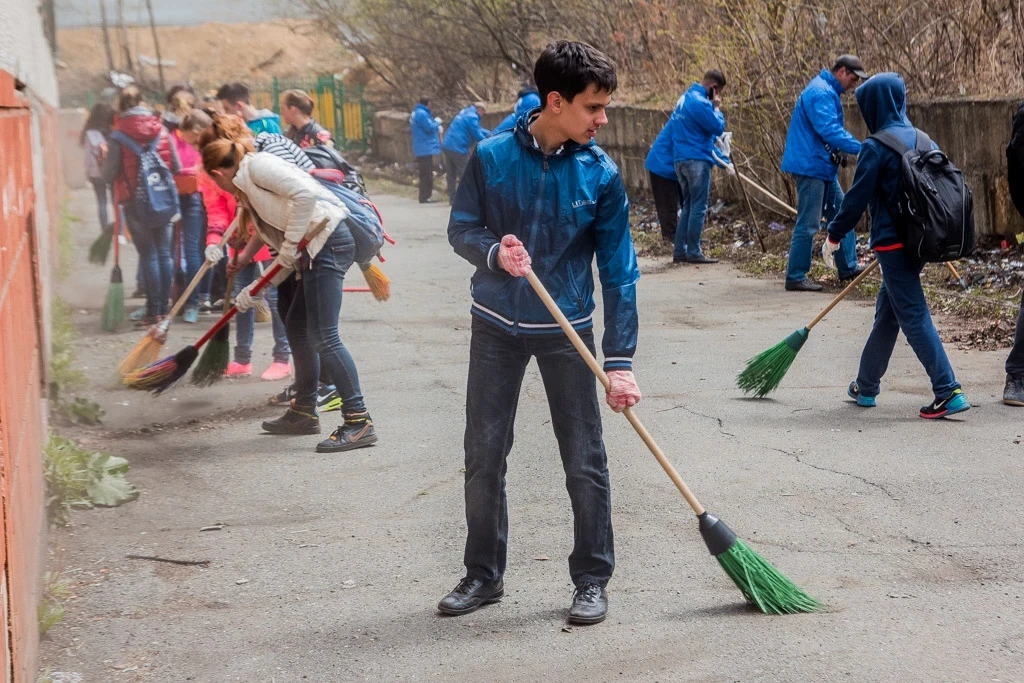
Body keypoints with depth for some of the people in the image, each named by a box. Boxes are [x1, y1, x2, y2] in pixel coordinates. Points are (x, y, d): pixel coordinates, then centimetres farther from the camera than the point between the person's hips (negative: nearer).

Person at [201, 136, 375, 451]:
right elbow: (285, 256, 20)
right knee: (296, 329, 19)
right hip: (313, 249, 11)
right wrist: (253, 291, 15)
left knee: (322, 336, -12)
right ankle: (304, 412, 31)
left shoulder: (257, 165, -3)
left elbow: (304, 193, -18)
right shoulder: (248, 193, 24)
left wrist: (291, 243, -13)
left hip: (328, 239, -11)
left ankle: (359, 422, -11)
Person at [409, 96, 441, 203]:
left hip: (421, 149, 10)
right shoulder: (422, 114, -16)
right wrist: (437, 122, -1)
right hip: (426, 149, -10)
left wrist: (436, 126, 13)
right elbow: (430, 127, -19)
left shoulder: (415, 113, 17)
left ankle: (425, 197, 17)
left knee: (425, 174, 14)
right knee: (427, 174, -8)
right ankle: (424, 197, -8)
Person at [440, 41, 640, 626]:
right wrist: (494, 252, -25)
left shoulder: (602, 175, -10)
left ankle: (593, 581, 17)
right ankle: (484, 576, 24)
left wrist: (621, 362, -14)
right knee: (484, 457, 8)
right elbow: (461, 229, -1)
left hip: (567, 329, -1)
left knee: (586, 462, 2)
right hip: (497, 324, 1)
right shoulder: (493, 156, -11)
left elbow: (619, 272, -9)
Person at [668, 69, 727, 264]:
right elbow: (718, 127, -13)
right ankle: (693, 252, -3)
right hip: (697, 160, -9)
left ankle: (680, 251, 11)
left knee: (688, 207, 13)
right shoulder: (700, 102, -15)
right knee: (698, 208, -4)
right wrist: (717, 107, -1)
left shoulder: (685, 98, 16)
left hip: (680, 159, 9)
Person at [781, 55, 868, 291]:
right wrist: (862, 149, -31)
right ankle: (795, 278, -3)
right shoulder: (821, 93, -17)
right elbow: (830, 130, -28)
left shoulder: (828, 92, 18)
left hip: (824, 167, 11)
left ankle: (848, 267, 23)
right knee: (808, 224, -7)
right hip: (811, 166, -11)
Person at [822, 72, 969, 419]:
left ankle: (949, 392, -12)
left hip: (892, 244, -8)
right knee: (886, 313, 18)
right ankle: (866, 387, 29)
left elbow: (857, 198, -13)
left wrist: (834, 236, -2)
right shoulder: (920, 139, 8)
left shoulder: (875, 147, -13)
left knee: (914, 316, -6)